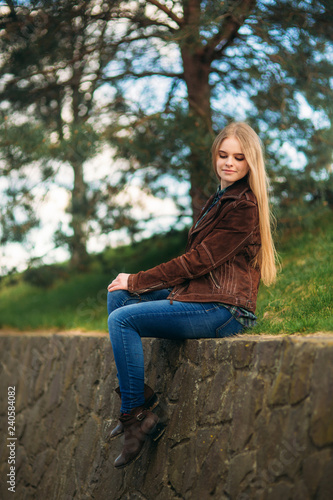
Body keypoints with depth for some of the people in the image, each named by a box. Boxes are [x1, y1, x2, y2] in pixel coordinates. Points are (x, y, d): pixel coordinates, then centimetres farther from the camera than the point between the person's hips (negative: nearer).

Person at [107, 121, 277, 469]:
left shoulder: (244, 206, -13)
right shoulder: (220, 198, 18)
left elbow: (199, 260, -16)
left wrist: (137, 281, -8)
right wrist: (133, 283, 7)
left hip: (222, 309, -10)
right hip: (199, 294, 10)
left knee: (122, 320, -18)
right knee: (117, 296, 6)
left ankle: (135, 418, -9)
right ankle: (140, 397, 2)